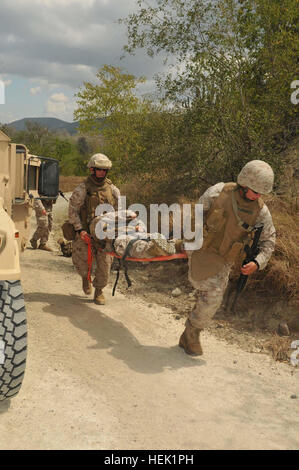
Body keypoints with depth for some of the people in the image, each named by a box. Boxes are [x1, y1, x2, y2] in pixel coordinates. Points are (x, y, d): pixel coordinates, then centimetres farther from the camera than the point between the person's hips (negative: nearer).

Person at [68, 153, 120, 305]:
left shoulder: (112, 189, 6)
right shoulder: (82, 189, -5)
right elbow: (72, 210, -6)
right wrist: (79, 229, -16)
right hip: (85, 233, -2)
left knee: (105, 263, 1)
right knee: (81, 263, -2)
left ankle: (99, 291, 21)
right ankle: (85, 277, 34)